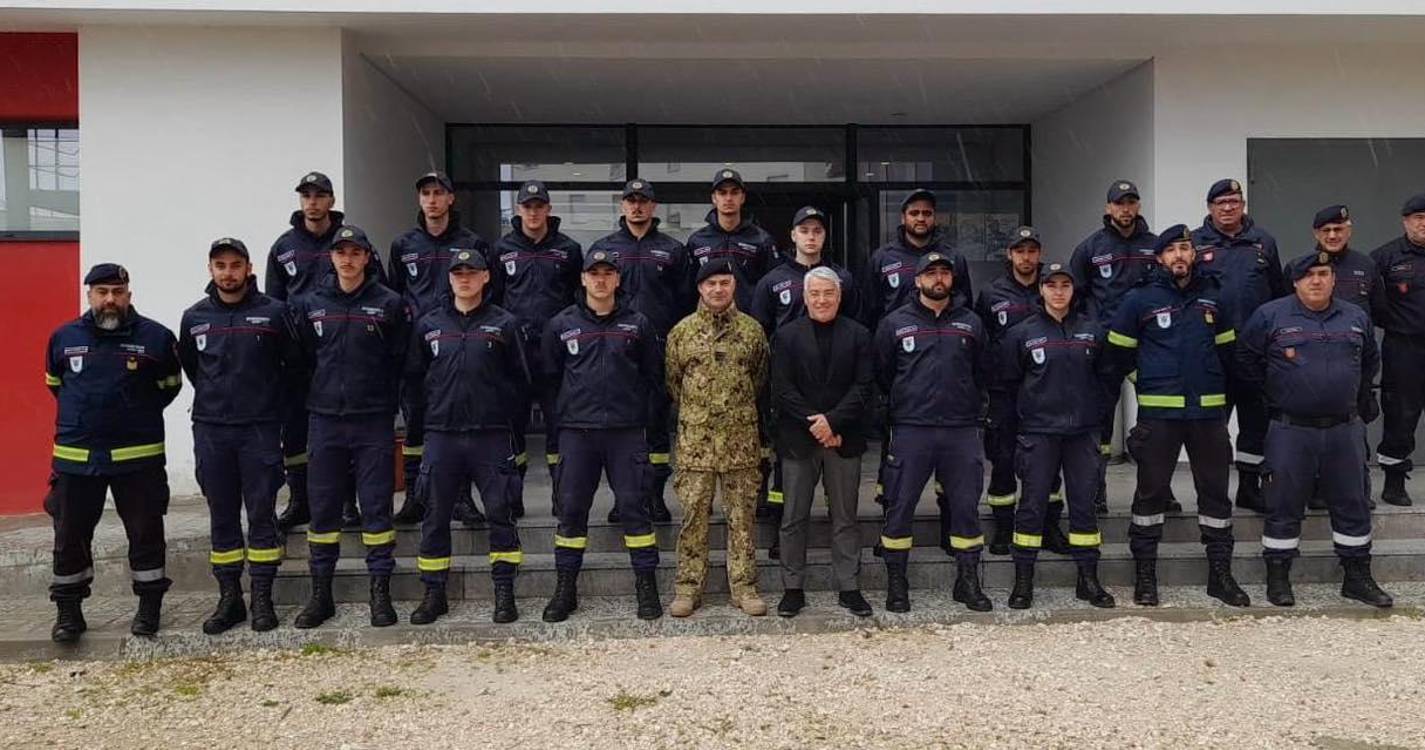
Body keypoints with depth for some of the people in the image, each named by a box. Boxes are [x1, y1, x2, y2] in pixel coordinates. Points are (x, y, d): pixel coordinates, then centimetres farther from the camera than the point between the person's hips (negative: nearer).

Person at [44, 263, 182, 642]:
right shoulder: (63, 338, 2)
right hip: (75, 455, 2)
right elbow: (54, 382, 20)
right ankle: (68, 611, 24)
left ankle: (149, 606, 21)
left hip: (138, 455, -2)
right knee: (70, 536, 10)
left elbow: (170, 384, 10)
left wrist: (140, 414, 8)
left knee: (146, 533, 6)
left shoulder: (155, 337, -5)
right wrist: (81, 416, 16)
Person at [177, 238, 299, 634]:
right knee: (221, 517, 8)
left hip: (261, 429, -3)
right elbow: (188, 366, 21)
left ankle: (262, 598, 9)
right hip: (210, 430, 3)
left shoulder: (273, 312, -3)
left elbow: (294, 364, 5)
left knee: (262, 515, 1)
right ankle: (229, 598, 17)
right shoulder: (194, 317, 7)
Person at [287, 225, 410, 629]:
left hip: (374, 421, -2)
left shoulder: (389, 303, -1)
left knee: (377, 508, 2)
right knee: (322, 509, 8)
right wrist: (318, 397, 8)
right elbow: (301, 360, 12)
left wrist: (386, 403, -2)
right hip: (325, 420, 3)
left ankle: (381, 593, 10)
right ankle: (321, 593, 18)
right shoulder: (310, 304, 7)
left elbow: (401, 361, 0)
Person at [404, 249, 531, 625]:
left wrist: (508, 418, 2)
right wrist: (427, 414, 8)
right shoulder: (428, 324, 8)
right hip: (441, 436, 2)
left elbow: (521, 379, 5)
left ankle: (504, 594, 10)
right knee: (435, 517, 6)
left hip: (492, 435, -2)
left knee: (501, 513, 0)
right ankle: (434, 595, 18)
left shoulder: (504, 323, 2)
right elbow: (413, 378, 15)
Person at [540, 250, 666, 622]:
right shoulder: (561, 324, 6)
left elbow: (653, 374, 11)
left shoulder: (637, 324, 6)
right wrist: (567, 410, 8)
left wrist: (632, 404, 7)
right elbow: (550, 376, 13)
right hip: (576, 431, 1)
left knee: (633, 505, 0)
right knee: (571, 508, 4)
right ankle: (566, 588, 15)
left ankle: (646, 586, 9)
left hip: (626, 431, -1)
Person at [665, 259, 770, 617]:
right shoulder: (682, 331, 5)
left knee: (742, 514, 5)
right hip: (695, 439, 0)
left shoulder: (752, 330, 6)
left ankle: (743, 586, 14)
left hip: (742, 437, 1)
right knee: (693, 514, 2)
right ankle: (688, 587, 12)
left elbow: (760, 378, 14)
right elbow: (672, 380, 11)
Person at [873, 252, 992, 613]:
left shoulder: (971, 323, 12)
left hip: (962, 430, 2)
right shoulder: (894, 323, 5)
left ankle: (968, 581, 18)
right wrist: (896, 410, 8)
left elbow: (982, 374, 18)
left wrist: (972, 410, 13)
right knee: (900, 507, 0)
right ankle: (896, 583, 12)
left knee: (967, 507, 5)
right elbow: (880, 376, 9)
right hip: (910, 430, -2)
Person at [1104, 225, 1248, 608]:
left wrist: (1225, 399, 14)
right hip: (1158, 413, -3)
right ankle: (1145, 575, 14)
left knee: (1215, 490, 9)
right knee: (1151, 491, 4)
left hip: (1208, 411, 4)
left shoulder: (1214, 297, 9)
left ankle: (1220, 573, 21)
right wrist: (1146, 383, 6)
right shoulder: (1140, 299, -3)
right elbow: (1118, 354, 1)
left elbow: (1227, 350, 16)